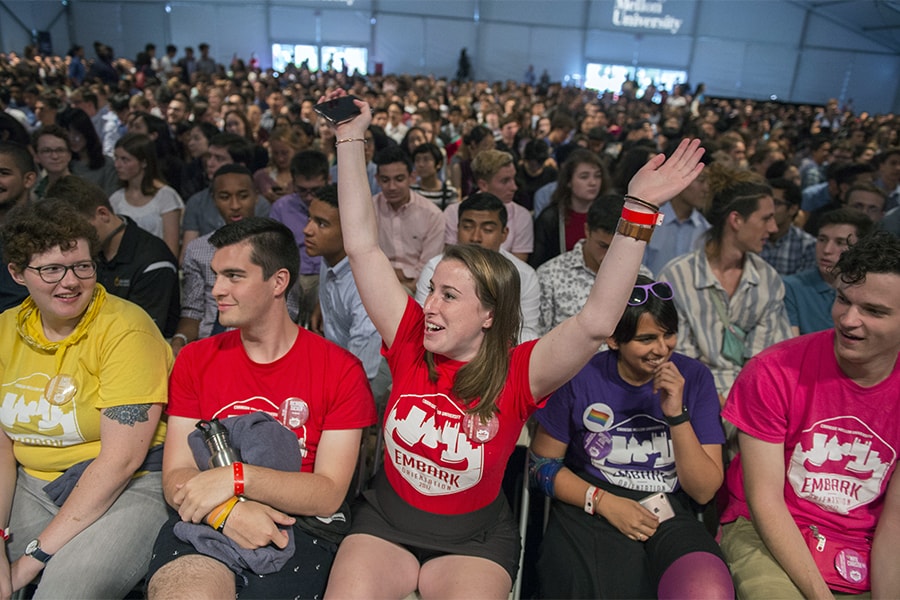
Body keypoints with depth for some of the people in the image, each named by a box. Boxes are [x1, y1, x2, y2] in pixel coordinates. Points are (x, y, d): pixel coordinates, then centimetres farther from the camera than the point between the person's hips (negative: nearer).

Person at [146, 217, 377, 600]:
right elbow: (176, 479, 4)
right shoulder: (194, 360, 10)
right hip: (205, 523, 2)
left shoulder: (340, 370, -2)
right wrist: (228, 510, -18)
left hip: (298, 528, -1)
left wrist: (237, 477, -19)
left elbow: (329, 495, -6)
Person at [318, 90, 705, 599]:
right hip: (385, 523, 2)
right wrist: (351, 136, -12)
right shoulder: (411, 343, -10)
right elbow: (363, 247, -11)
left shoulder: (518, 374, -16)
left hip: (474, 541, -1)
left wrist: (640, 211, -36)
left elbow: (597, 322, -31)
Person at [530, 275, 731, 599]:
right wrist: (603, 501, -12)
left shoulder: (694, 377, 0)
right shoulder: (580, 378, -6)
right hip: (590, 510, -1)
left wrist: (677, 415, -16)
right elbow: (543, 463, 2)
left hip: (668, 514, 2)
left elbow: (704, 491, -2)